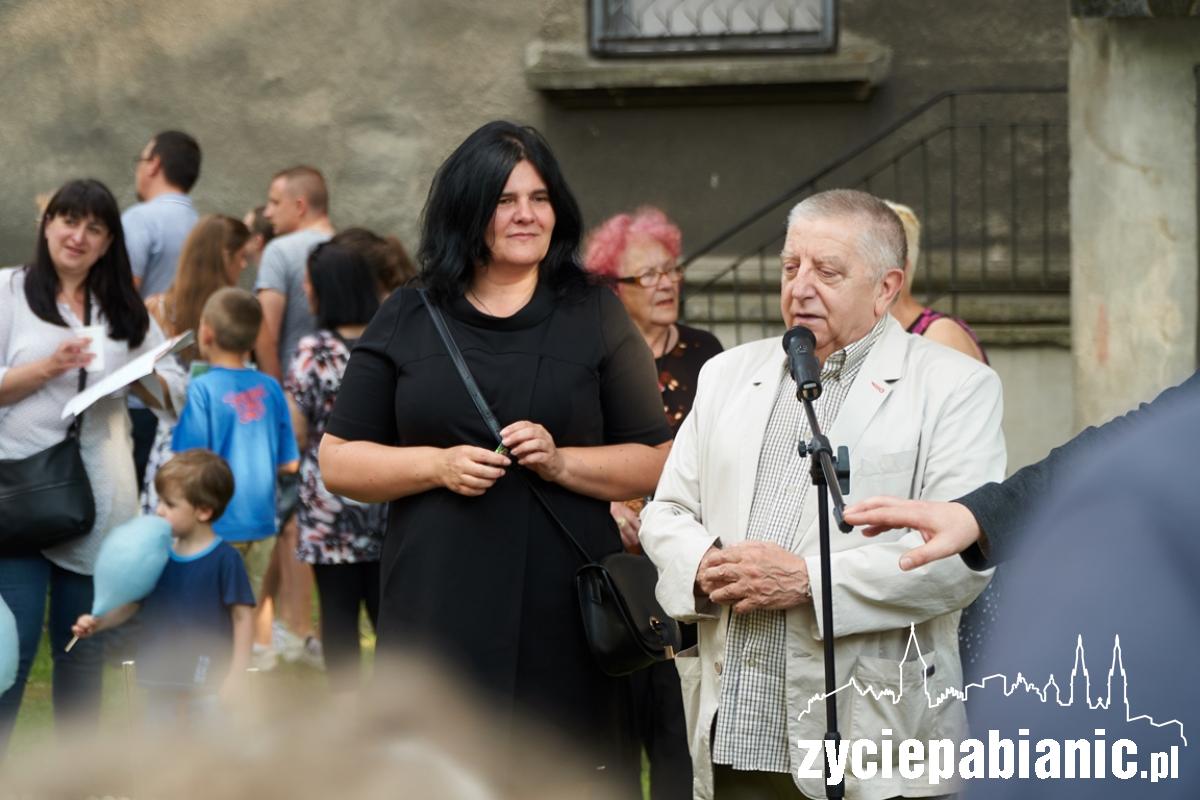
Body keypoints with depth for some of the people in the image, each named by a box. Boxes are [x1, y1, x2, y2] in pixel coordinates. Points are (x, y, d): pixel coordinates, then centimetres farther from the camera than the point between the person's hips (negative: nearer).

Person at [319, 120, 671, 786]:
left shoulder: (594, 318, 11)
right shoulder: (406, 322, 11)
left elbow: (654, 462, 7)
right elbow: (338, 461, 9)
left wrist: (561, 462, -10)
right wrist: (436, 464, -7)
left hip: (563, 614, 0)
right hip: (441, 614, 0)